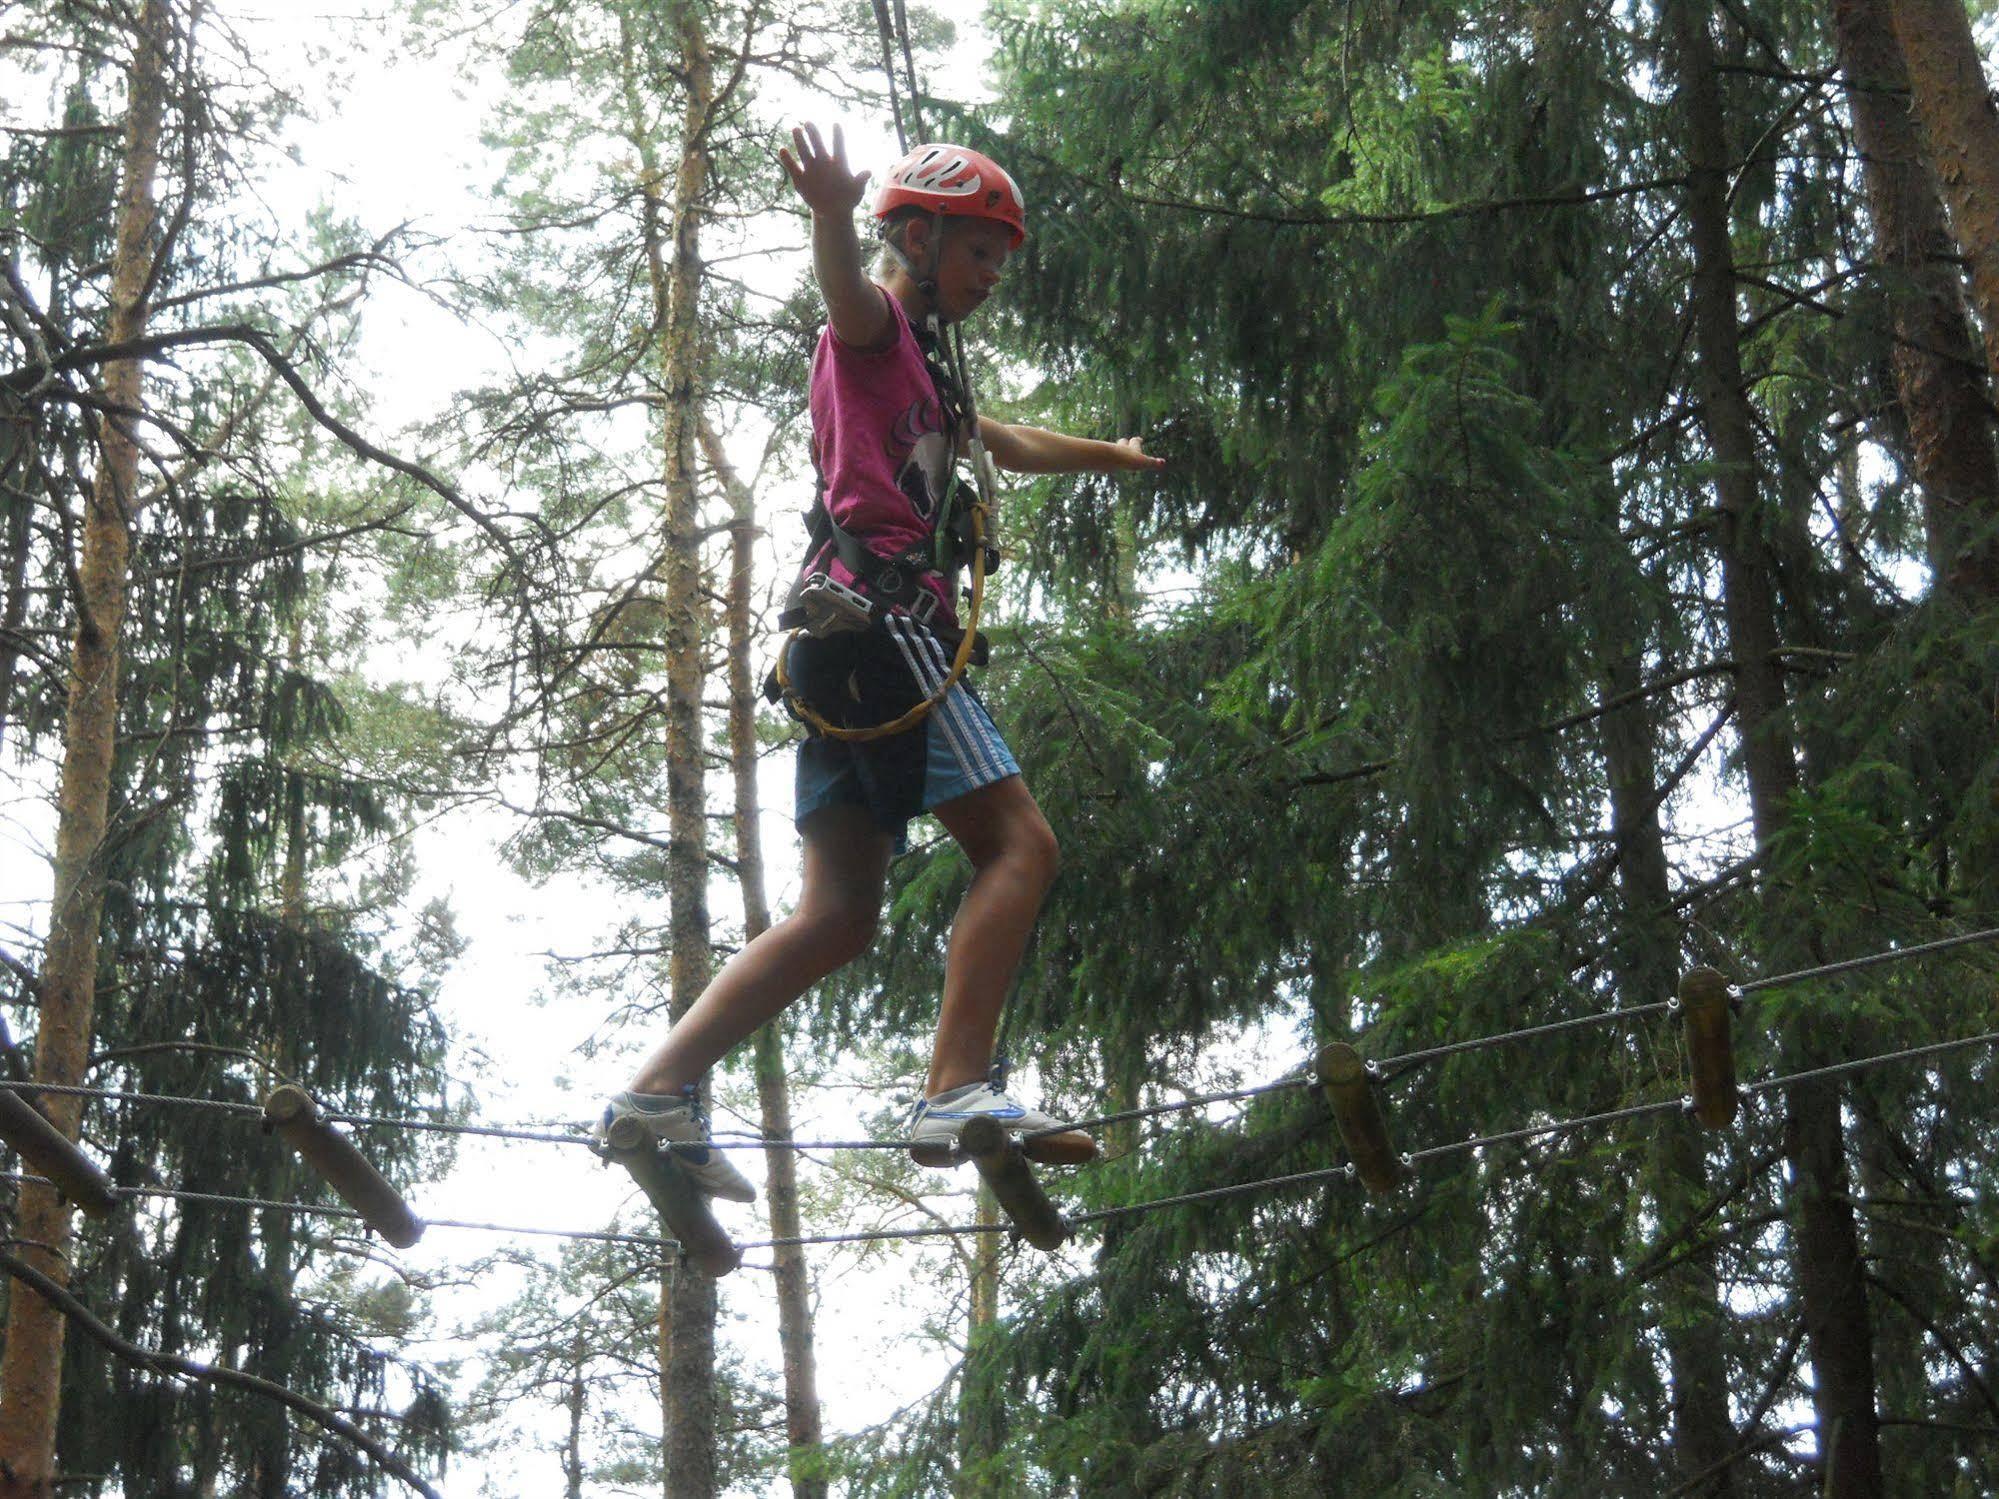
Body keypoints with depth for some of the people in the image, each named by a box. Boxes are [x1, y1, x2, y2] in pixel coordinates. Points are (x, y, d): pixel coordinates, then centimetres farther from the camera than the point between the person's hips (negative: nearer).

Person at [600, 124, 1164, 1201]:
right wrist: (831, 212, -45)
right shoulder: (874, 330, 5)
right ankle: (957, 1092, -27)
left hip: (842, 648, 9)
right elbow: (843, 284, -21)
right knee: (1017, 844, -15)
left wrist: (1117, 457, 69)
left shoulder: (918, 372, 34)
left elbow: (1007, 445, 52)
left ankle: (660, 1091, -3)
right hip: (877, 618, -9)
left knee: (839, 913, 2)